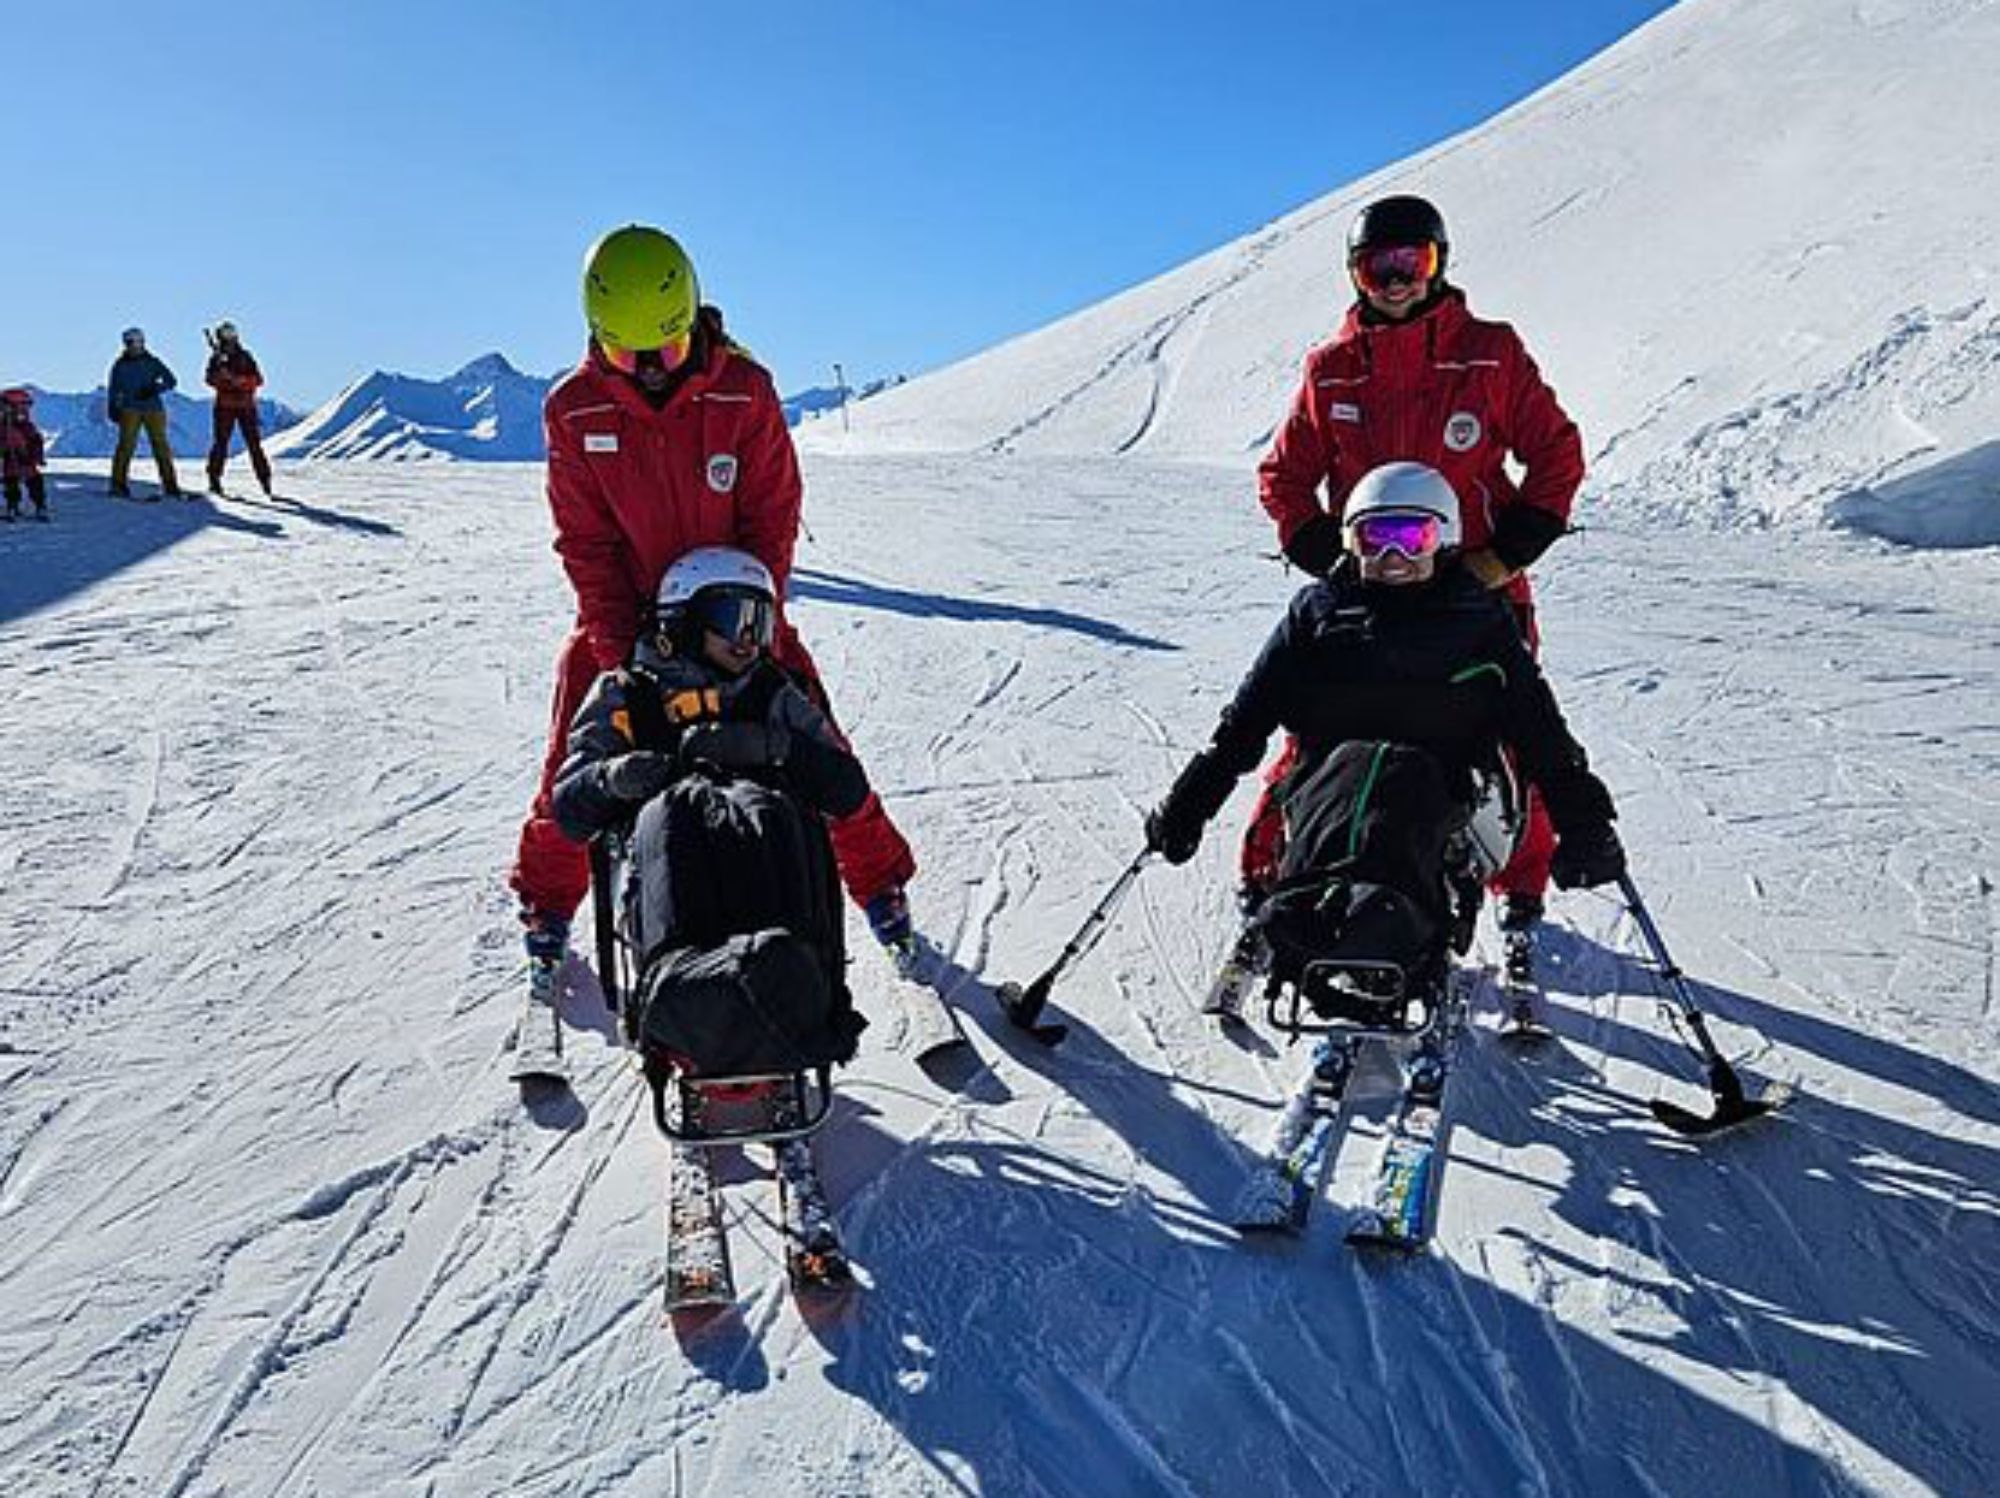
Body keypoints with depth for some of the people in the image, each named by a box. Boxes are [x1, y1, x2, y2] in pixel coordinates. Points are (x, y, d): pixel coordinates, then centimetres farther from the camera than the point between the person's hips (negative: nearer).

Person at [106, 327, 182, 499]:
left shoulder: (152, 362, 9)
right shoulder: (120, 365, 9)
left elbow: (171, 380, 6)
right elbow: (113, 389, 15)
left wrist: (155, 388, -11)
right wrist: (113, 408, 4)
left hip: (154, 409, 1)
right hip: (130, 409, -1)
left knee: (161, 445, -3)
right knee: (126, 445, -10)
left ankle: (170, 485, 3)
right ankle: (118, 485, -7)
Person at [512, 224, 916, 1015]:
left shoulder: (744, 391, -16)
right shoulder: (573, 409, -13)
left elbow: (773, 516, -10)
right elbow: (585, 541, -8)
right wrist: (625, 650, -15)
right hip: (623, 616, 1)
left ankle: (880, 885, 16)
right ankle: (548, 907, 25)